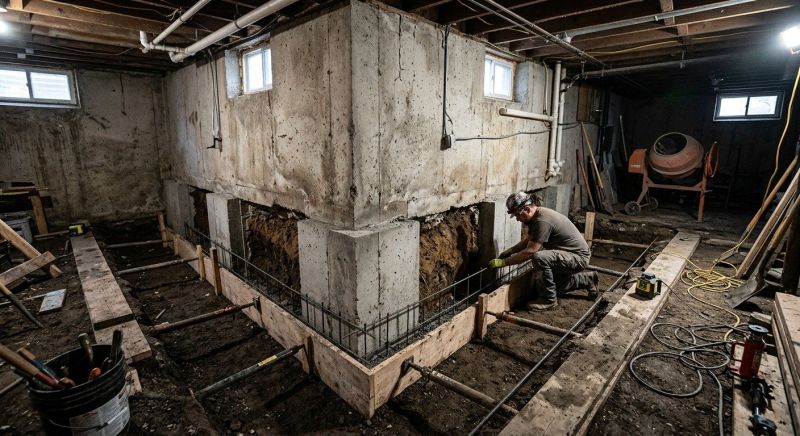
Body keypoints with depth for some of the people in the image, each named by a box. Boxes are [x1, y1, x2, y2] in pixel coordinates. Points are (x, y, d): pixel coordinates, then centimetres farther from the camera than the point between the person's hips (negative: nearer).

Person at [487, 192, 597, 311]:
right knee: (541, 282, 16)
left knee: (539, 258, -33)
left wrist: (502, 262, -26)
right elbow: (528, 240, 16)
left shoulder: (543, 221, -29)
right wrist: (509, 251, 2)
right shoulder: (536, 216, 2)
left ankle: (549, 300, -13)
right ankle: (587, 280, 29)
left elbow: (529, 252, -31)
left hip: (579, 257, -10)